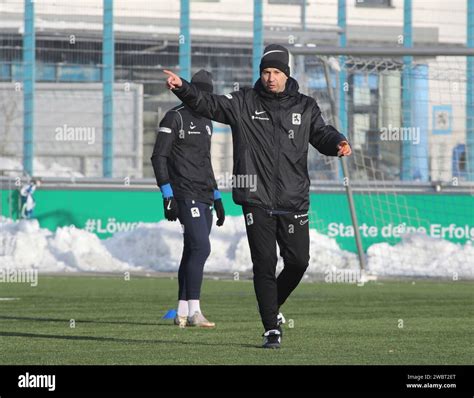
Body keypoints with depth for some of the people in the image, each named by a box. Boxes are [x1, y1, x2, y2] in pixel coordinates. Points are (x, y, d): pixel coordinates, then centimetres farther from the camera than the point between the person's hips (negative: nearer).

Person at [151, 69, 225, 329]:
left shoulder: (206, 122, 19)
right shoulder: (175, 118, -6)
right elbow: (158, 157, -10)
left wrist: (217, 198, 23)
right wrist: (168, 196, -17)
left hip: (204, 198, 8)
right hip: (186, 195, -8)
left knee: (192, 252, 8)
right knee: (201, 248, -17)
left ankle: (182, 313, 11)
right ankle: (194, 311, -18)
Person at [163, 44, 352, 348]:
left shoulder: (305, 107, 9)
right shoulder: (244, 103, 3)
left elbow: (322, 134, 9)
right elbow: (209, 104, -6)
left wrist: (338, 143, -14)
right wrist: (183, 88, -23)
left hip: (294, 202, 2)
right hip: (257, 201, -2)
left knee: (298, 261, 4)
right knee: (265, 265, -4)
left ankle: (273, 307, 31)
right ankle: (272, 329, 1)